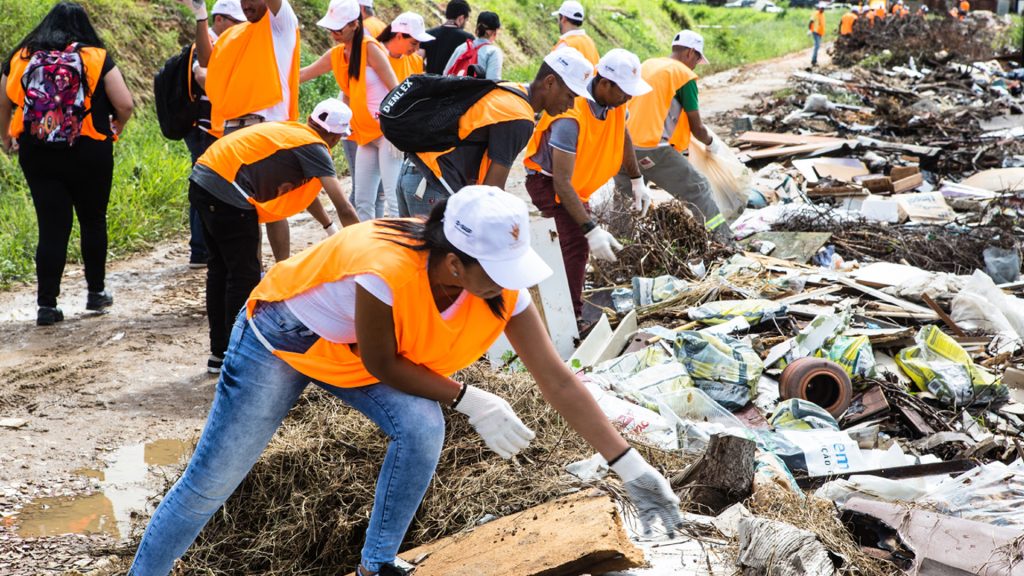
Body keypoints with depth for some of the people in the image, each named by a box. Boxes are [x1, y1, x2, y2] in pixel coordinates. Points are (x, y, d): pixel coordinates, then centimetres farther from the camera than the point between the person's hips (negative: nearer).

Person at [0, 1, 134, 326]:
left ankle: (47, 304, 3)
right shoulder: (96, 58, -3)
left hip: (36, 154, 2)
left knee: (51, 228, 5)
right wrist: (115, 128, 14)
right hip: (88, 153, -2)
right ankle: (96, 292, 26)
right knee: (93, 220, 17)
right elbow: (125, 105, -7)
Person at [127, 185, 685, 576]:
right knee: (212, 480, -4)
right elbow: (379, 364, -25)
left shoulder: (503, 289, -24)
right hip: (282, 336, -5)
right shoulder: (388, 270, -42)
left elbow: (559, 383, -20)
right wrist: (467, 399, -26)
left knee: (422, 426, -21)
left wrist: (632, 469, -21)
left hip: (356, 356, 5)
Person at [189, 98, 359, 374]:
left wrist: (329, 227, 43)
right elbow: (344, 209, -6)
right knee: (244, 276, 1)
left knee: (220, 269, 19)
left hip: (201, 182, 9)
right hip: (227, 190, -9)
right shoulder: (315, 148, -4)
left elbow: (303, 188, 35)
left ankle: (219, 353, 29)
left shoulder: (292, 131, 21)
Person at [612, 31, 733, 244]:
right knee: (698, 190, 3)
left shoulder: (647, 65, 19)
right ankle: (723, 241, 4)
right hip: (652, 150, -7)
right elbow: (696, 127, 3)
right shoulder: (684, 75, -1)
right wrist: (711, 143, 22)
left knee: (624, 196, 23)